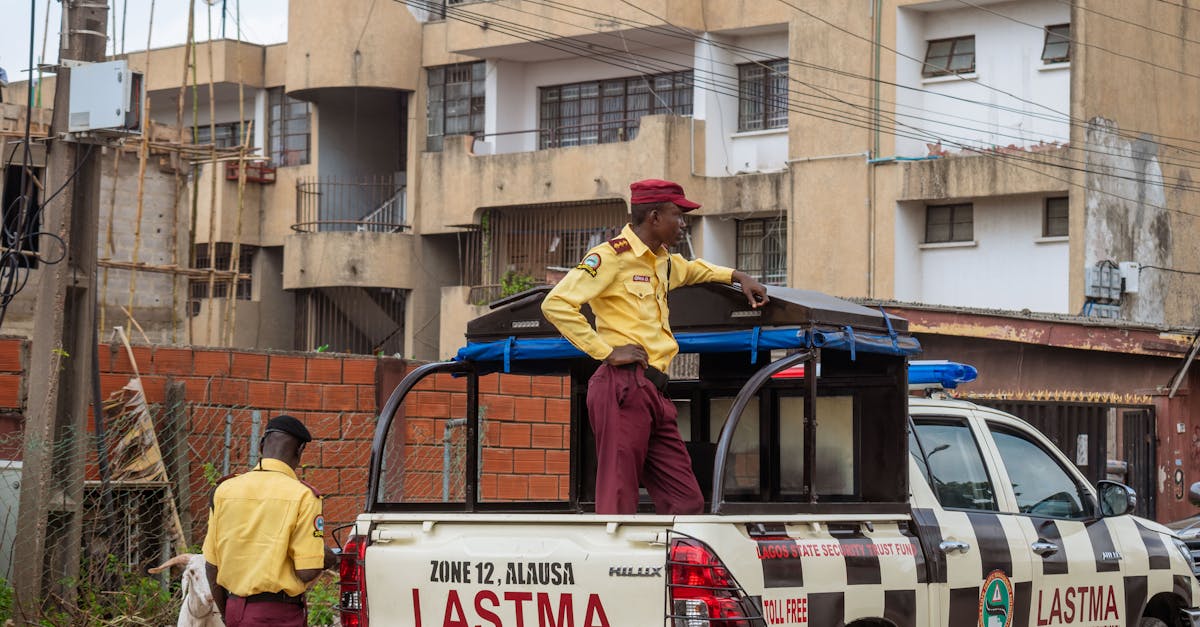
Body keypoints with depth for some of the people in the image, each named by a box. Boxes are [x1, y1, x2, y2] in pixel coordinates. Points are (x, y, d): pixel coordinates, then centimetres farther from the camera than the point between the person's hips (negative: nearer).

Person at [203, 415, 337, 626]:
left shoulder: (224, 489, 5)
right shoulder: (302, 495, -10)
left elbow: (211, 565, 8)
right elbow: (307, 571, -13)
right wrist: (329, 559, 8)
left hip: (235, 608, 6)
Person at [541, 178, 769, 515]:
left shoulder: (662, 261, 22)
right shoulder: (611, 256, -6)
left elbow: (690, 269, 48)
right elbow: (556, 303, -15)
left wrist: (737, 276, 36)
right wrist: (606, 351, -15)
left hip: (654, 392, 9)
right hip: (623, 389, -9)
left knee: (686, 503, 3)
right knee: (617, 503, -11)